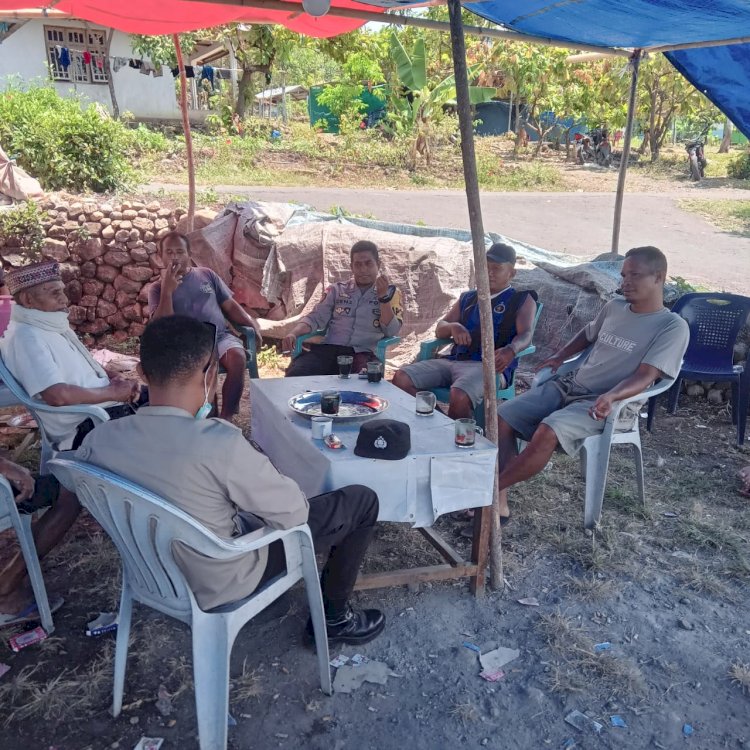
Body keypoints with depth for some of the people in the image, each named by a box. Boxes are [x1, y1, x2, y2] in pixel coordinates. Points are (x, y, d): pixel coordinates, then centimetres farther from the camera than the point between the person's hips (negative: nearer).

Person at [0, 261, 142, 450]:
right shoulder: (26, 337, -18)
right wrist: (113, 393, -17)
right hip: (82, 428, -10)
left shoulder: (52, 326, 11)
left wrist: (118, 381, 1)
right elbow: (58, 396, -29)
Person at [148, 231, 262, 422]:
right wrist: (167, 291, -10)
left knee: (237, 358, -31)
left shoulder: (206, 274, 18)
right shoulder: (157, 288, 11)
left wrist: (252, 324, 0)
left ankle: (226, 417, -20)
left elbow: (230, 306, 17)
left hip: (221, 336, 2)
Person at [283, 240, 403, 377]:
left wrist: (383, 296, -7)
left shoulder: (390, 293, 15)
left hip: (363, 354, -1)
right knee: (295, 375, -28)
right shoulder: (337, 290, 20)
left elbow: (391, 331, 3)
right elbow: (316, 318, 11)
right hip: (328, 349, 2)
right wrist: (293, 333, -8)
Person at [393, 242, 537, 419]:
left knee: (459, 396, -38)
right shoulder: (467, 298, 26)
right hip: (453, 360, 5)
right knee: (401, 379, -17)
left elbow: (525, 334, -4)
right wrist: (452, 327, -6)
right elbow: (439, 330, 21)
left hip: (489, 365, -5)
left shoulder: (522, 300, 13)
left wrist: (510, 349, -29)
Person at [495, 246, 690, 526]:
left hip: (611, 403, -7)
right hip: (569, 385, 7)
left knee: (548, 431, -36)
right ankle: (500, 501, -16)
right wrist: (559, 356, 19)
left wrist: (610, 396, -33)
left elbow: (644, 376, -16)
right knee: (501, 417, -13)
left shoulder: (673, 327, -6)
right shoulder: (613, 307, 13)